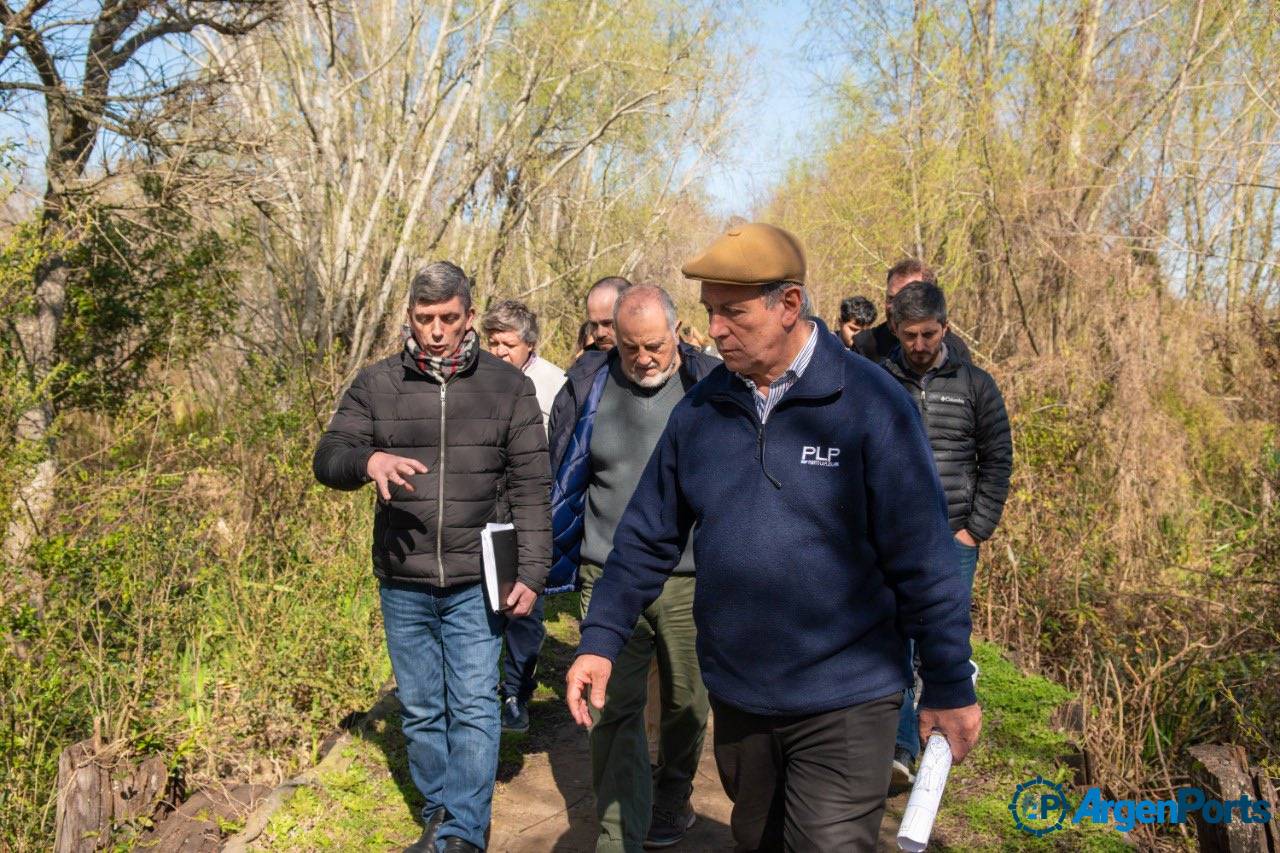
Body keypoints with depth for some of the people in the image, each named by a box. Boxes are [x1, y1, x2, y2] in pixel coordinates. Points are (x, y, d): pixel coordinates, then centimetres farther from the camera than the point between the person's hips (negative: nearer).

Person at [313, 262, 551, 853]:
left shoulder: (508, 386, -1)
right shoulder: (376, 384, 2)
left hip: (475, 583, -2)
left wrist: (532, 571, -7)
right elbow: (328, 459, -1)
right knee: (420, 710, 14)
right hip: (402, 584, 2)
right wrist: (368, 460, -25)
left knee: (474, 709, 0)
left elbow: (531, 487, -1)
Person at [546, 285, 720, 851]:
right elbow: (561, 482, 11)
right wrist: (550, 563, 12)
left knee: (686, 705, 15)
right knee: (613, 711, -2)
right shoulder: (587, 387, 0)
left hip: (693, 581, 0)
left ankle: (671, 803, 39)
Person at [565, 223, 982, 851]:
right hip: (735, 695, 5)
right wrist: (600, 640, 0)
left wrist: (949, 688, -8)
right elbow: (648, 537, 5)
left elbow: (921, 559, -12)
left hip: (844, 703, -5)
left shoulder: (870, 403, -15)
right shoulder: (700, 408, -1)